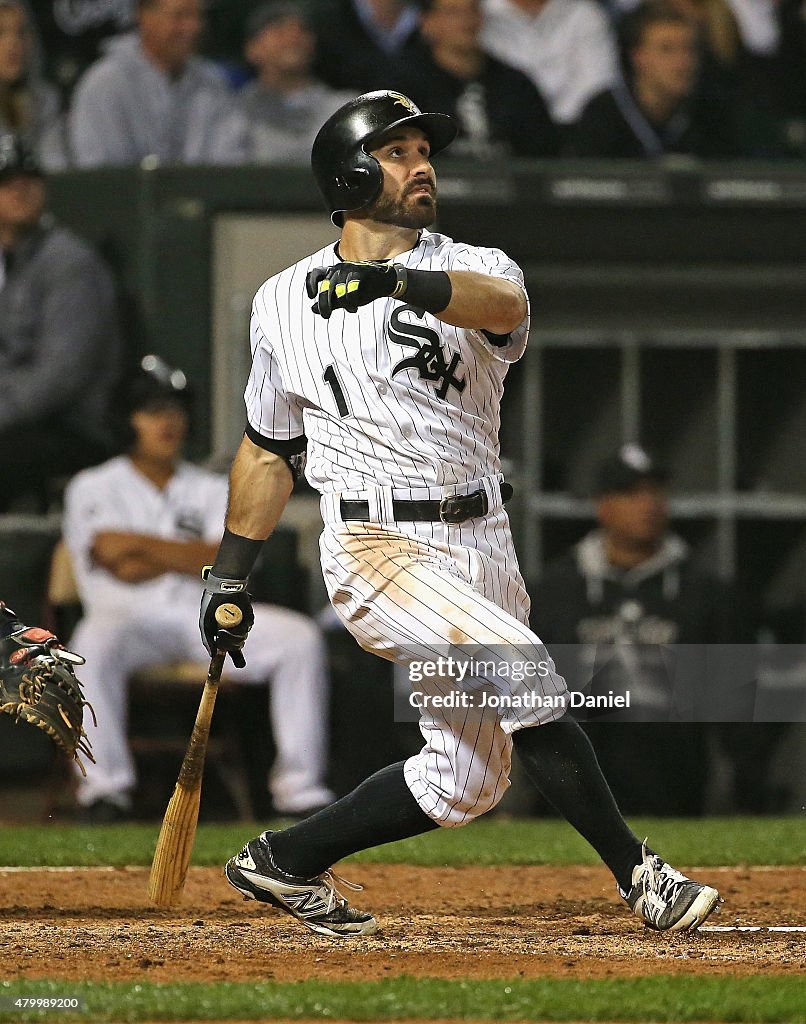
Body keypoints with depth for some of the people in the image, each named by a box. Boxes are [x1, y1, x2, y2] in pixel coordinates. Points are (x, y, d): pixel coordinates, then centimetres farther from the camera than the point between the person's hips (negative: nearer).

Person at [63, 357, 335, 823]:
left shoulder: (213, 490, 17)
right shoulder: (93, 488, 10)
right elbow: (115, 558, -8)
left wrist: (144, 550, -6)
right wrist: (189, 555, -1)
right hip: (131, 620, -3)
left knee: (300, 638, -21)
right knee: (96, 642, -39)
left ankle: (299, 784, -21)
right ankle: (105, 784, -36)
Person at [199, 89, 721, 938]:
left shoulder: (472, 270, 3)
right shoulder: (283, 303, 7)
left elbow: (502, 304, -24)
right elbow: (268, 449, 18)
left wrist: (400, 281, -42)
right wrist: (229, 575, 17)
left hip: (480, 545, 3)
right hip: (378, 549, -3)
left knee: (464, 785, 8)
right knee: (527, 675, -24)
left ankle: (284, 862, 25)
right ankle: (636, 874, -17)